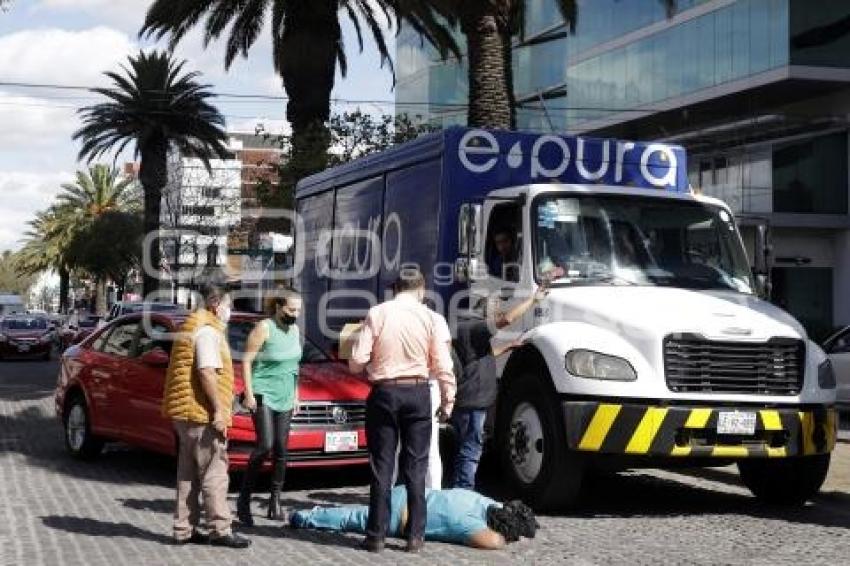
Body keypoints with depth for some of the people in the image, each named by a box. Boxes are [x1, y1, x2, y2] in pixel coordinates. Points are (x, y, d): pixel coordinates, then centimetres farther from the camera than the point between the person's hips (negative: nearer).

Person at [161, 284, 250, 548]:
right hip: (201, 412, -10)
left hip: (185, 412, 10)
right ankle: (219, 529, -3)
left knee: (189, 473, 12)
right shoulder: (207, 331, -12)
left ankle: (184, 528, 15)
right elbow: (206, 372, -21)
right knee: (214, 472, -6)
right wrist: (219, 410, -21)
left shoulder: (192, 326, 20)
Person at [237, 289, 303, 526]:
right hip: (263, 394, -7)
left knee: (281, 449, 4)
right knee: (265, 446, -17)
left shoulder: (294, 330, 10)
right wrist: (249, 394, -16)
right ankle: (244, 499, -7)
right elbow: (246, 360, -11)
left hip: (285, 397, 7)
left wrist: (295, 395, 18)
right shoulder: (264, 328, -11)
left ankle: (275, 501, 12)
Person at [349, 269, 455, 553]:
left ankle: (377, 535, 5)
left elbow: (357, 361, -7)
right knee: (416, 466, 7)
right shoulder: (427, 316, -1)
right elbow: (442, 366, -1)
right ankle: (415, 535, 7)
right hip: (417, 393, 1)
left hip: (384, 393, 0)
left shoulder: (377, 313, -4)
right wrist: (448, 400, 9)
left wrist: (364, 365, 15)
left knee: (382, 466, 4)